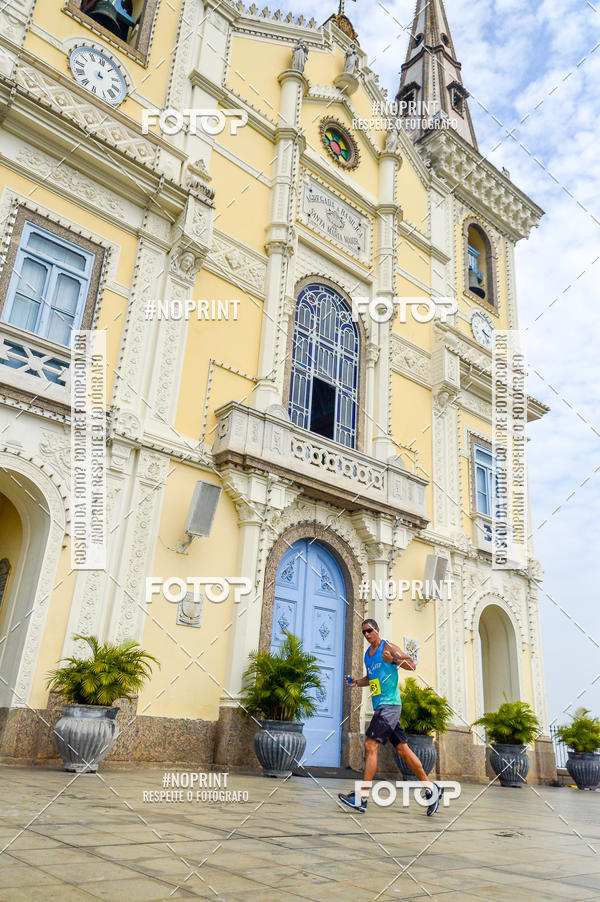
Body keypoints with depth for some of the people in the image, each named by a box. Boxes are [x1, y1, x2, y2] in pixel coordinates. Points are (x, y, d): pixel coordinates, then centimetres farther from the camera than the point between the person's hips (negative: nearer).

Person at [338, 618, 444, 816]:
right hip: (379, 707, 9)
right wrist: (356, 682, 11)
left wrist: (393, 660, -26)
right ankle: (432, 789, 18)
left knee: (370, 745, -14)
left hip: (390, 705, -9)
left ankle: (362, 798, -11)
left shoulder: (388, 648, -7)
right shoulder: (367, 654, 17)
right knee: (402, 749, 9)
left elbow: (412, 665, -10)